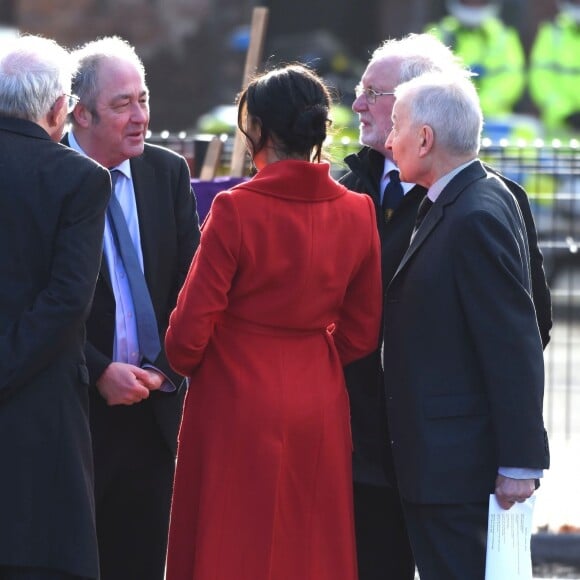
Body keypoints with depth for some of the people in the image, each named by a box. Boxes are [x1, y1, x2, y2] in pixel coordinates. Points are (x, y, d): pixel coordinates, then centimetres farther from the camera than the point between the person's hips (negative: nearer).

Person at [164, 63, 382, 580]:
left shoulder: (236, 211, -15)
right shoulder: (356, 213, 0)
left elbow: (191, 329, -10)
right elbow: (360, 333, 7)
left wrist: (184, 363, 10)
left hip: (238, 407, -4)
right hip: (320, 410, 4)